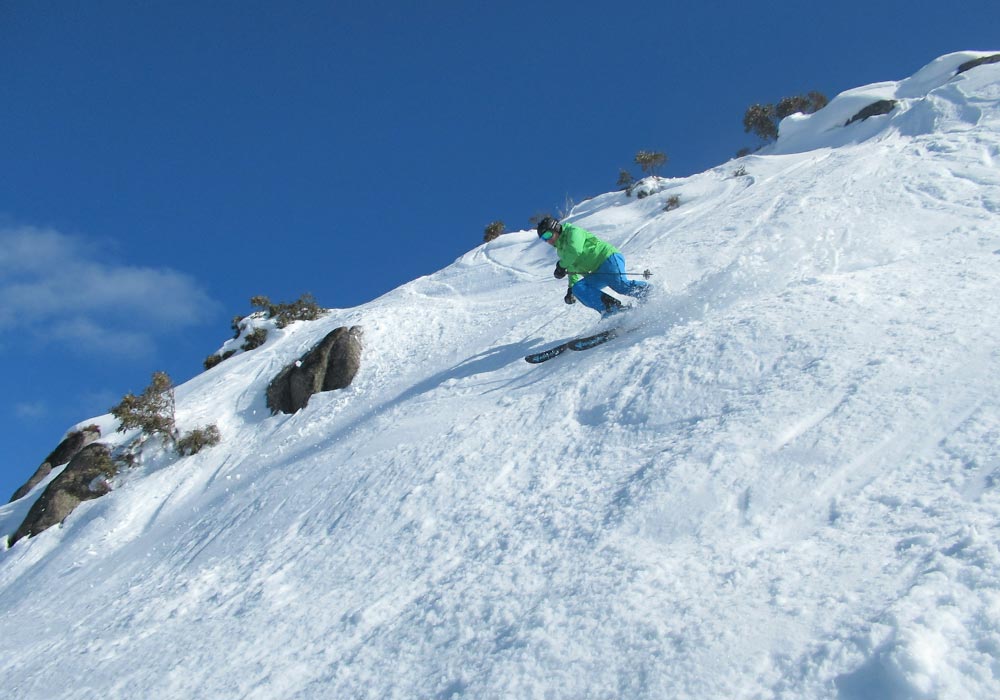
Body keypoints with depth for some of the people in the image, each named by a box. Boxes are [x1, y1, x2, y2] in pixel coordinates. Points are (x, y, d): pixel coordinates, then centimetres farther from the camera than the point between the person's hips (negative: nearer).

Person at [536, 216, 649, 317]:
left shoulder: (573, 231, -3)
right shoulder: (561, 250, 23)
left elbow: (575, 250, -22)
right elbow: (573, 269, 35)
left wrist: (561, 266, -10)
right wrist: (571, 288, 25)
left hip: (609, 257, -9)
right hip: (598, 272, 9)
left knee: (621, 285, -31)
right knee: (578, 289, -11)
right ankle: (610, 309, -23)